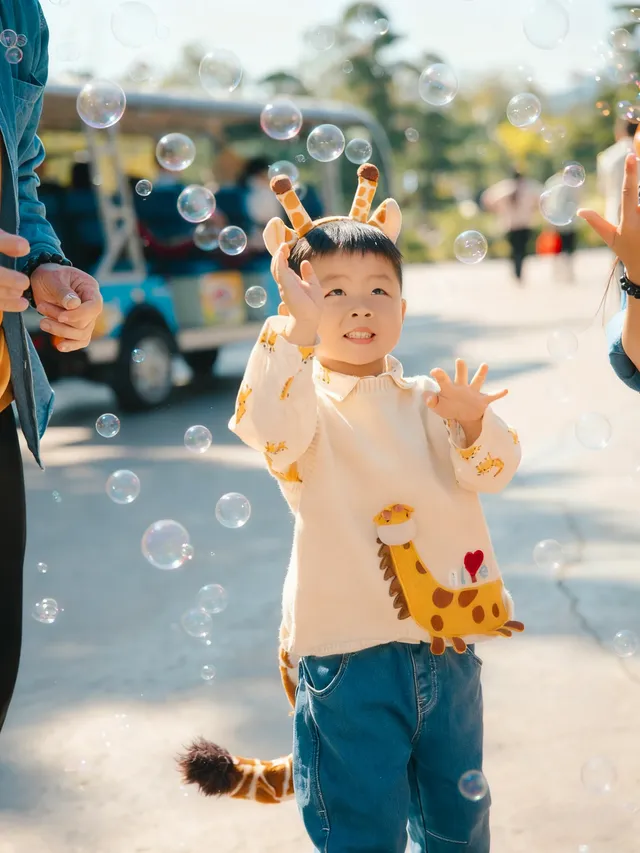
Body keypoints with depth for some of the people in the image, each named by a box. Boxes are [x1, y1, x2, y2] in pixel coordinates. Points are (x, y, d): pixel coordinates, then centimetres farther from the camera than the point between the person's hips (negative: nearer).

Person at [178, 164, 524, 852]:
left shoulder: (425, 401, 6)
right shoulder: (308, 402, -9)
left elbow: (494, 471, -2)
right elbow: (268, 428, -32)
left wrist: (472, 423, -22)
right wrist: (298, 329, -41)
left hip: (448, 643, 5)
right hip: (352, 651, -5)